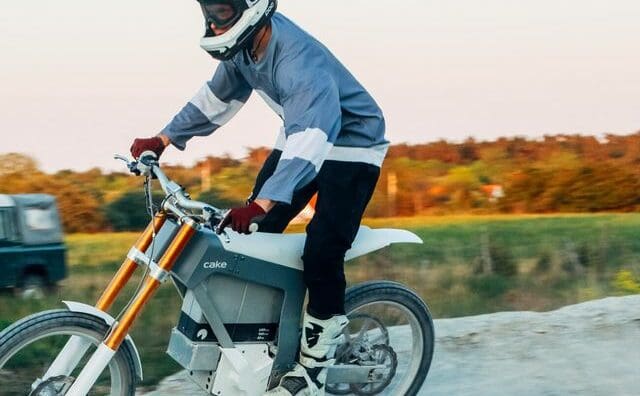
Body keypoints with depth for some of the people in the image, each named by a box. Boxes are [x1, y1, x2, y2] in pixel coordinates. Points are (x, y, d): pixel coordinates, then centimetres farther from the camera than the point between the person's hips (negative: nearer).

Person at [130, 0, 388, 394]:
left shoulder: (299, 60, -35)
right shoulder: (245, 45, -8)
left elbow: (309, 142, -46)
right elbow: (216, 98, 8)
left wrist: (258, 204, -57)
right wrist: (162, 140, 2)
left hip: (350, 144, -9)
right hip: (300, 134, 9)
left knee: (322, 252, -19)